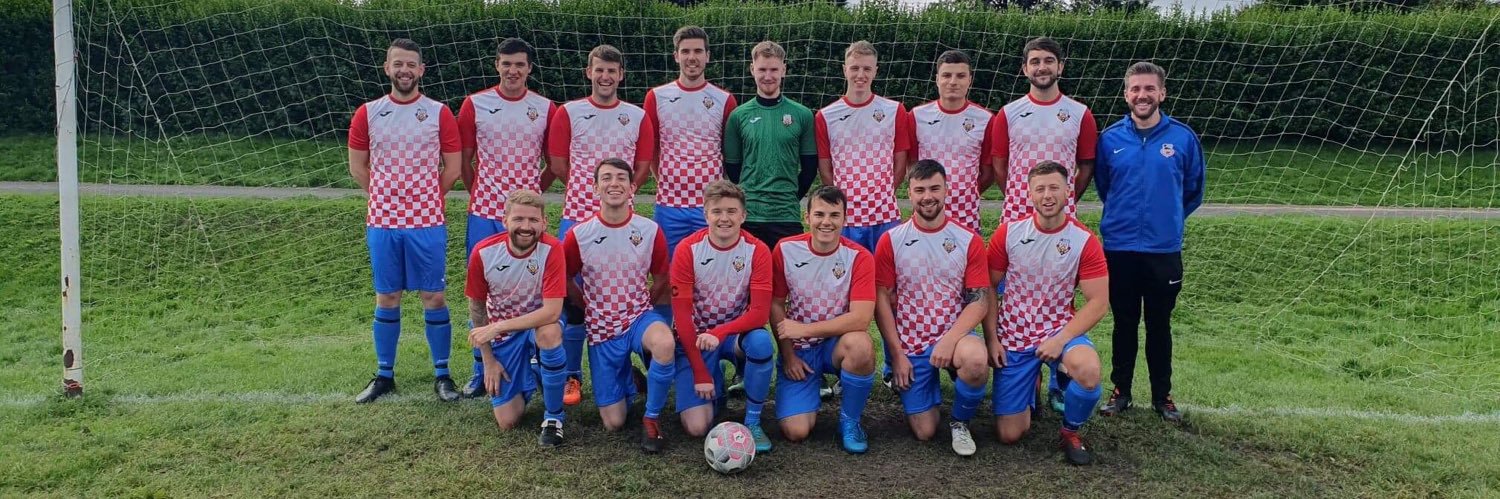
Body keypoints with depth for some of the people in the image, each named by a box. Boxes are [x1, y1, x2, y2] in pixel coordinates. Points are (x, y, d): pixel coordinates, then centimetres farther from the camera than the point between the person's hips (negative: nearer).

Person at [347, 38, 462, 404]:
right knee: (386, 298, 10)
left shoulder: (440, 114, -1)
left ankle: (442, 374, 13)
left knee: (433, 297, 3)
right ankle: (384, 375, 21)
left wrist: (424, 198, 5)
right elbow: (357, 167, 10)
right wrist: (387, 198, 7)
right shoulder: (367, 114, 3)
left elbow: (452, 169, 2)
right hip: (382, 223, 2)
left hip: (427, 223, -2)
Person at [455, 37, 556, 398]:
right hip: (484, 214, 0)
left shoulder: (545, 109, 4)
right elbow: (464, 160, 9)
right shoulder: (475, 105, 3)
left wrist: (532, 192, 7)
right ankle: (482, 371, 15)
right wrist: (478, 195, 7)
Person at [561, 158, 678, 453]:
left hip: (639, 318, 0)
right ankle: (627, 380, 35)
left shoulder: (650, 231, -6)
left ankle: (651, 419, -14)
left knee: (665, 343, -39)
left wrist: (640, 309, 4)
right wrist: (592, 306, 4)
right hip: (601, 329, 0)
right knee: (613, 423, -1)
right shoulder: (578, 235, -9)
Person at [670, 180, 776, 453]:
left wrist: (719, 333, -32)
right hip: (695, 338, -1)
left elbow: (760, 312, -16)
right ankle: (714, 386, 22)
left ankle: (753, 422, -14)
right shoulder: (687, 250, -14)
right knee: (697, 427, -15)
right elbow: (682, 314, -13)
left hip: (736, 333, 1)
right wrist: (701, 374, -17)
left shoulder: (757, 251, -12)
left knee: (761, 342, -36)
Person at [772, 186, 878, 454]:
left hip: (838, 345, 0)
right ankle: (812, 390, 20)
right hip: (798, 351, 0)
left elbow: (861, 319, -22)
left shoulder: (859, 257, -13)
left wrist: (803, 330, -21)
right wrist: (788, 355, -5)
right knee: (796, 432, -17)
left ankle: (850, 420, -9)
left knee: (860, 344, -37)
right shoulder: (786, 250, -8)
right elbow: (776, 305, 1)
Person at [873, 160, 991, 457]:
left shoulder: (969, 241, -1)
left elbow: (980, 301, -6)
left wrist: (949, 340, -21)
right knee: (924, 432, -5)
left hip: (954, 335, 0)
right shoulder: (891, 241, -1)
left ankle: (960, 422, -5)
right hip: (909, 346, 0)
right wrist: (897, 354, -7)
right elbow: (883, 299, -1)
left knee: (976, 360, -36)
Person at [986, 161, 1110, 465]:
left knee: (1089, 371, -36)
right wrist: (991, 339, -7)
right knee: (1009, 435, -1)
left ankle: (1070, 433, -4)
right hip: (1012, 338, 1)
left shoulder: (1084, 241, -9)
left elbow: (1098, 302, -10)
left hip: (1060, 332, -1)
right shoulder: (1008, 233, -6)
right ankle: (1030, 384, 33)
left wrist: (1060, 340, -20)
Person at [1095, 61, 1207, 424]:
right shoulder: (1110, 139, -1)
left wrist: (1169, 218, 14)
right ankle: (1120, 391, 23)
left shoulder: (1183, 138, -3)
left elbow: (1194, 191, 9)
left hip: (1164, 249, 0)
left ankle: (1163, 395, 23)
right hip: (1119, 248, 1)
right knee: (1124, 324, 11)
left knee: (1159, 325, 10)